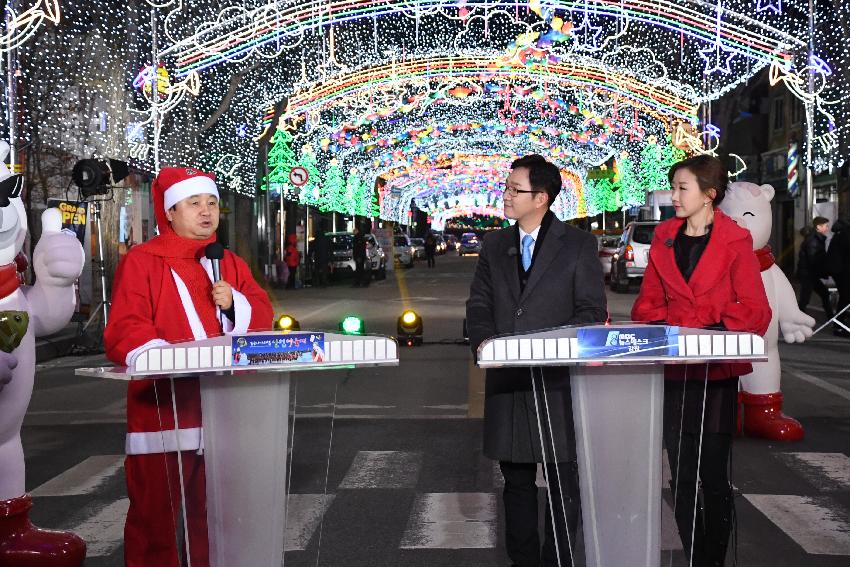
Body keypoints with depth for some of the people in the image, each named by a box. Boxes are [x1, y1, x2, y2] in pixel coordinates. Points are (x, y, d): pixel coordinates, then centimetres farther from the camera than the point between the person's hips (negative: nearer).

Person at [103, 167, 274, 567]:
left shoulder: (229, 263, 16)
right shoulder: (140, 261, -2)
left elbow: (262, 316, 14)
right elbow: (123, 332, -11)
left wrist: (234, 304, -6)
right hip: (162, 411, -5)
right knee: (154, 513, 0)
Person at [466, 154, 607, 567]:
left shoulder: (578, 244, 0)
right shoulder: (494, 245, 12)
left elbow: (591, 310, -3)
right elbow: (478, 305, 13)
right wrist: (483, 342, -6)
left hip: (559, 381, -4)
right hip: (507, 380, 4)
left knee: (564, 482, 2)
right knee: (516, 481, 12)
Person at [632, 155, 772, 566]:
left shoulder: (735, 242, -4)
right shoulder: (664, 240, 9)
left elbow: (754, 311, -5)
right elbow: (648, 302, 12)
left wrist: (715, 333, -15)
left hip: (718, 373, -4)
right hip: (674, 370, 4)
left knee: (714, 475, 3)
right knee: (681, 475, 9)